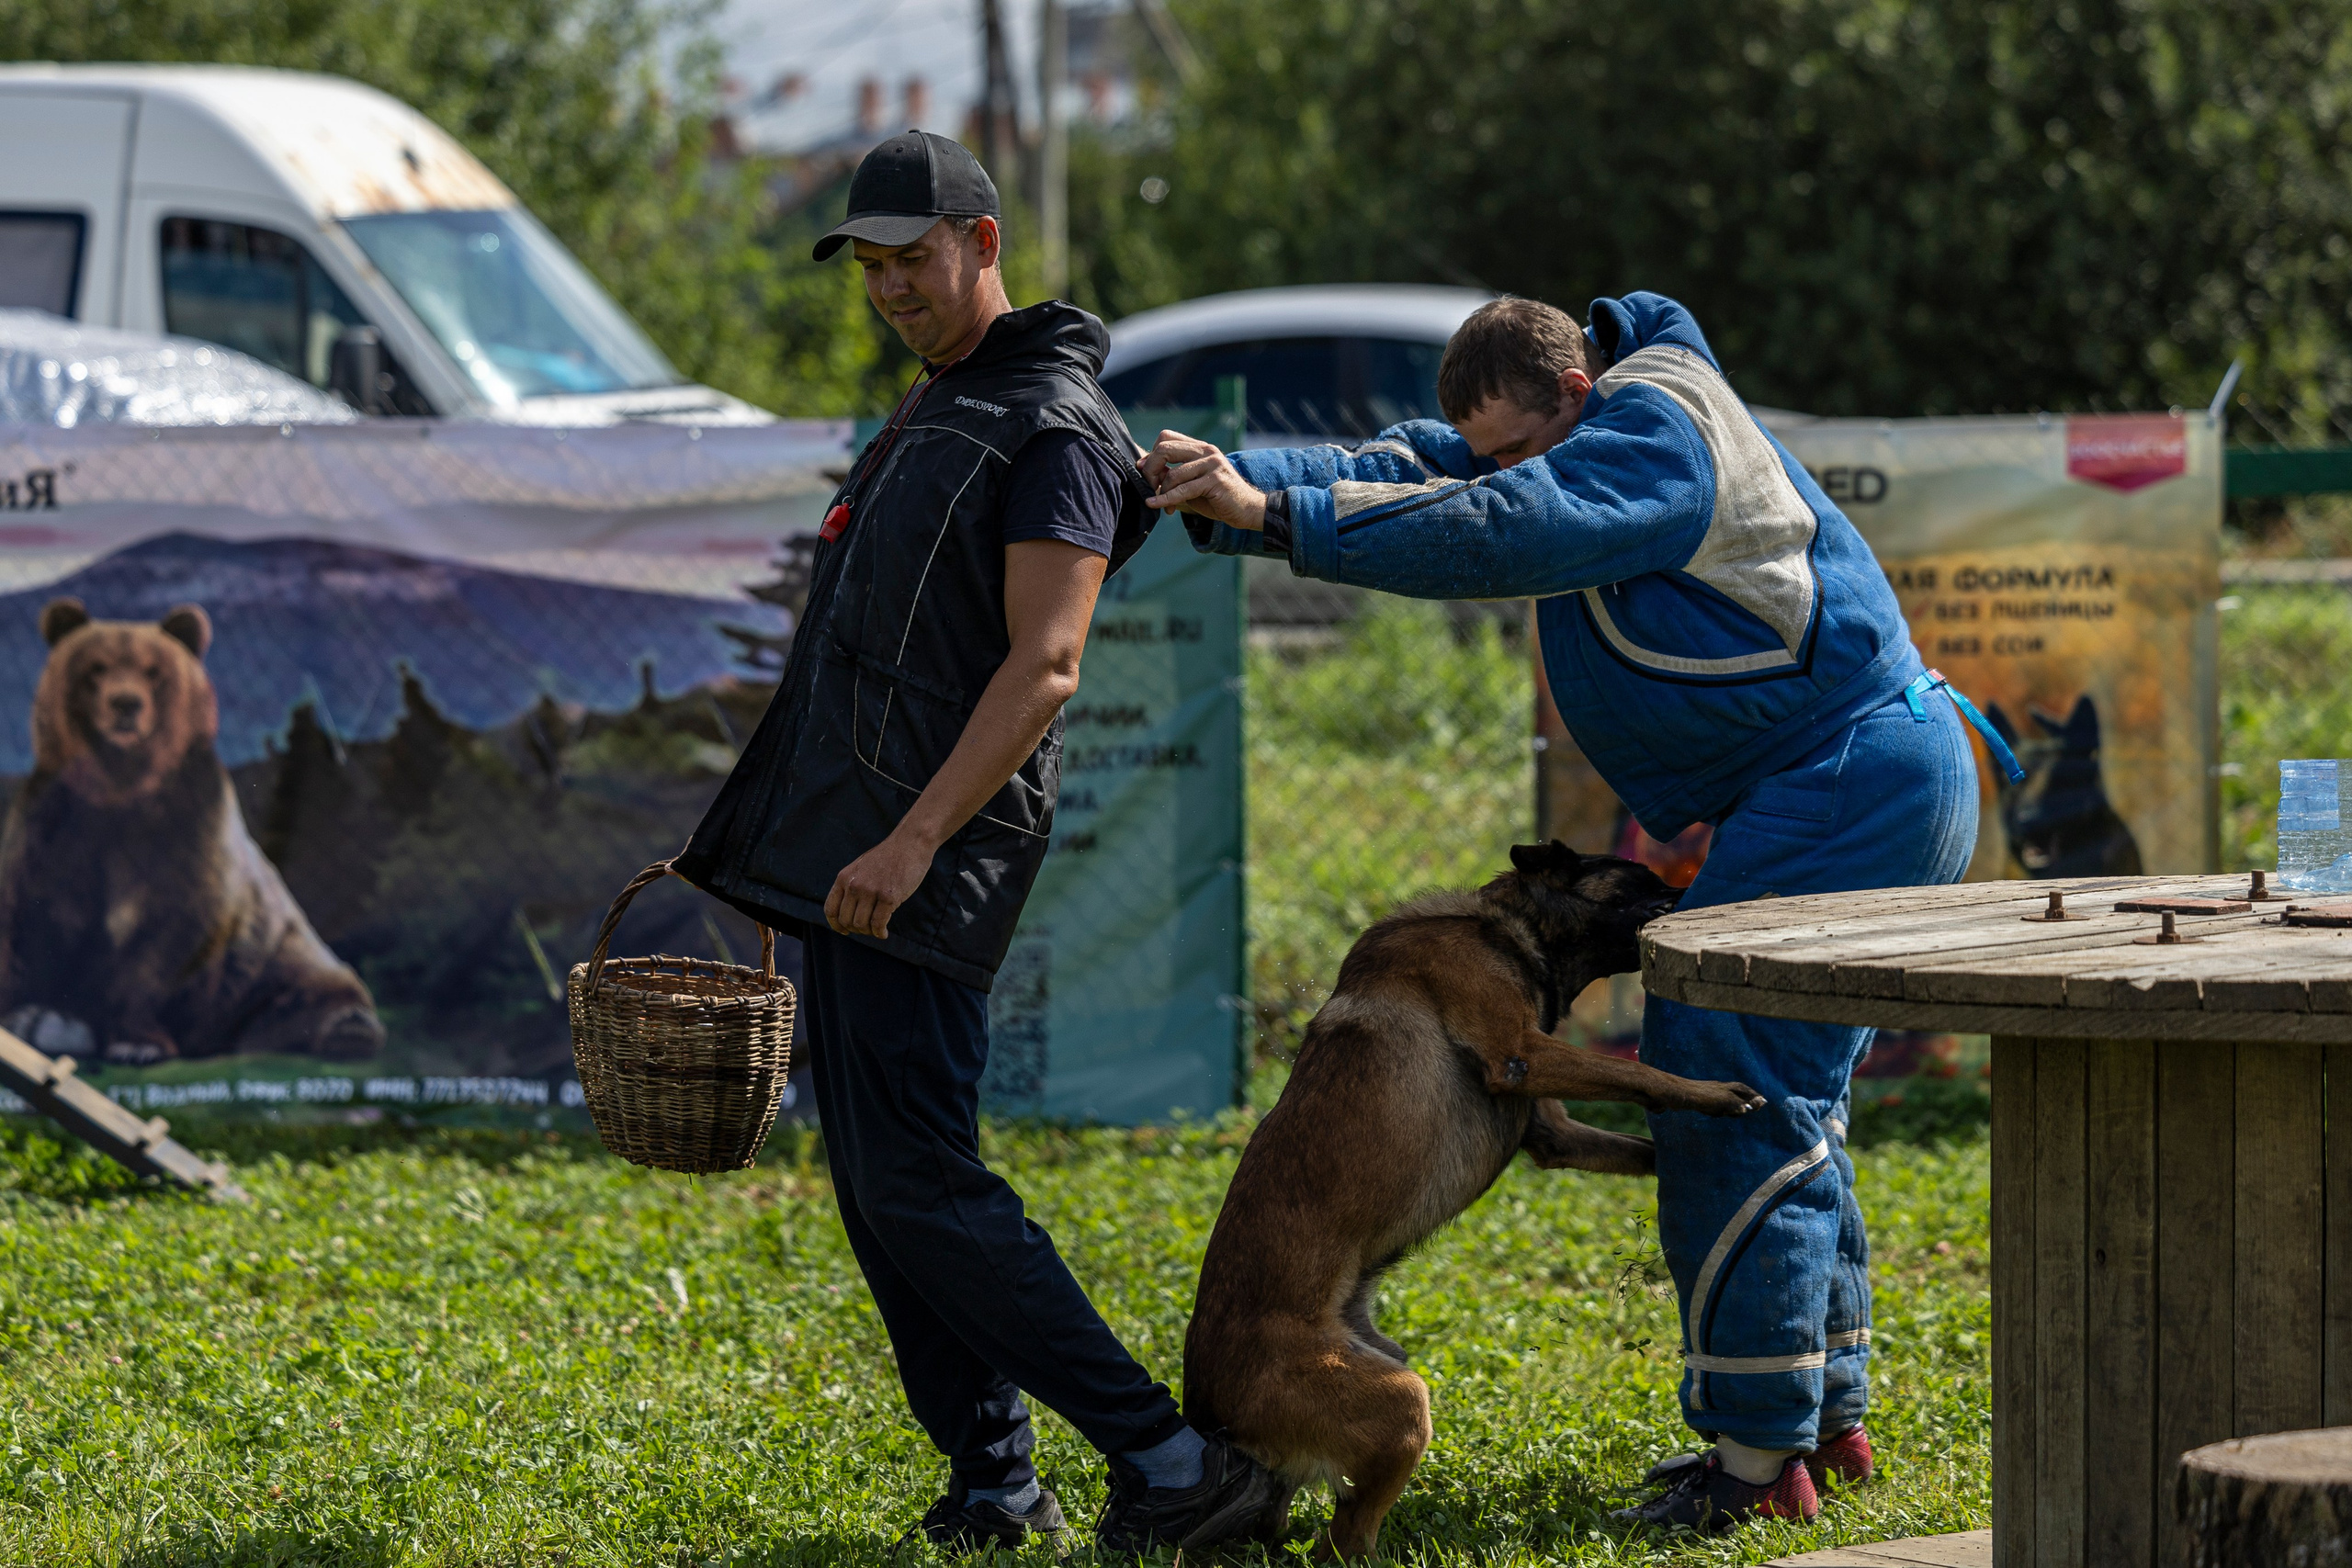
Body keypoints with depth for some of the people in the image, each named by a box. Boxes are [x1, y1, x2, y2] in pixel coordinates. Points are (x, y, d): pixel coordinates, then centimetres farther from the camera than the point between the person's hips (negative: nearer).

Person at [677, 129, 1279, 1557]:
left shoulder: (1055, 426, -11)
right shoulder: (930, 416, 20)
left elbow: (1044, 667, -20)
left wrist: (915, 841, -28)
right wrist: (785, 846, 24)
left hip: (928, 857, -10)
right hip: (846, 850, 10)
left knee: (918, 1183, -15)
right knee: (877, 1181, 8)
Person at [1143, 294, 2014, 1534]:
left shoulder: (1652, 430, -17)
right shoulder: (1578, 438, 13)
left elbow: (1500, 533, -32)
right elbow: (1416, 469, 1)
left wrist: (1278, 517, -36)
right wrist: (1234, 484, -15)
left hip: (1850, 782, -11)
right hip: (1867, 787, 11)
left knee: (1733, 1093, -13)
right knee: (1782, 1100, 17)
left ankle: (1758, 1455, -14)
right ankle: (1826, 1416, 26)